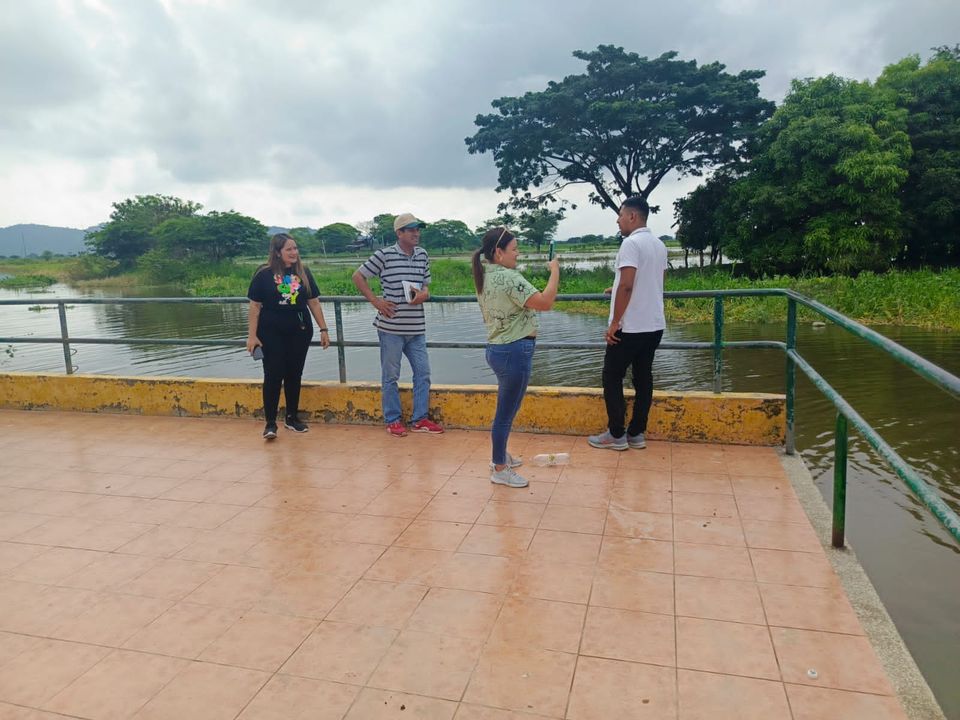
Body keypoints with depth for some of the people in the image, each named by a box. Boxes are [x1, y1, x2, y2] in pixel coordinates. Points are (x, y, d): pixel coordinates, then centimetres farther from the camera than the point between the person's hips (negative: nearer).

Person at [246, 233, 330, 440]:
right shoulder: (264, 274, -5)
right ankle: (270, 423, 6)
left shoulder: (303, 272, 3)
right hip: (272, 333, -3)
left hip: (299, 332, 3)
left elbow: (314, 302, 8)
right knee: (273, 375, -3)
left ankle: (292, 418, 23)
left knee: (294, 375, 9)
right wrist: (252, 335, -7)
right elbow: (255, 306, -4)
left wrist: (324, 329, 5)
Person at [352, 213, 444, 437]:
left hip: (416, 328, 5)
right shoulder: (384, 255, -7)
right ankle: (393, 420, 19)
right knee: (390, 376, 6)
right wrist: (375, 301, -8)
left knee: (423, 373, 8)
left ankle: (420, 419, 20)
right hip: (391, 327, -5)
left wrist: (424, 294, -6)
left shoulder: (422, 255, 8)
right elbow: (358, 277, -1)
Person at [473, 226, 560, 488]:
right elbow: (545, 302, -24)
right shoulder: (507, 277, -20)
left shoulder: (485, 277, 10)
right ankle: (499, 469, 14)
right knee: (507, 411, 1)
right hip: (514, 352, -10)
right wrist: (555, 271, -13)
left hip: (497, 349, 10)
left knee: (505, 408, 23)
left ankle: (500, 456, 38)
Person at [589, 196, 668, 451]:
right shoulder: (659, 245, 12)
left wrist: (614, 323, -18)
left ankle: (616, 435, 8)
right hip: (654, 325, 8)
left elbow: (626, 285, -23)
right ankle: (637, 434, 16)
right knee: (643, 378, 11)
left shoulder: (631, 243, -15)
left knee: (612, 378, 3)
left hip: (630, 327, -8)